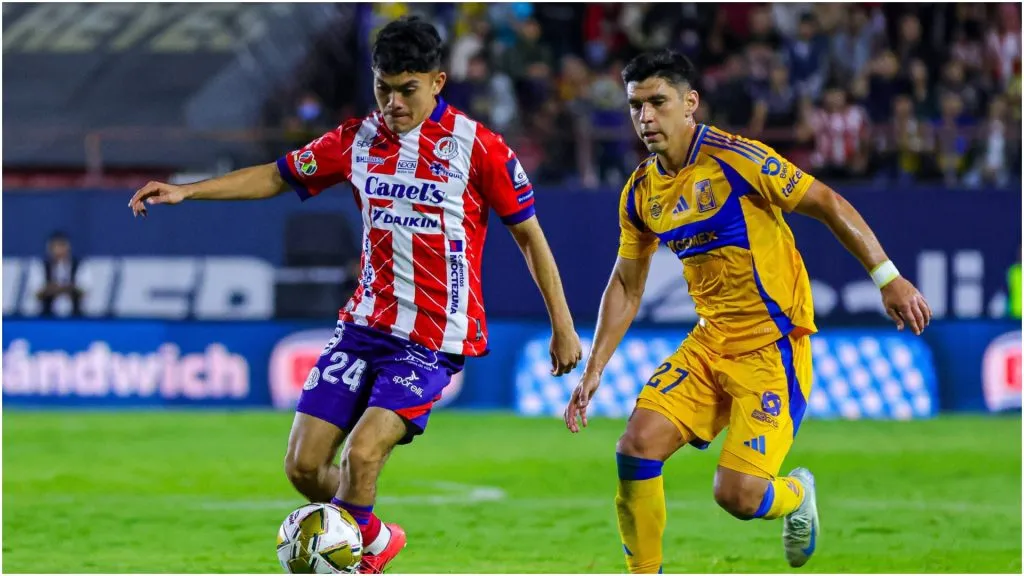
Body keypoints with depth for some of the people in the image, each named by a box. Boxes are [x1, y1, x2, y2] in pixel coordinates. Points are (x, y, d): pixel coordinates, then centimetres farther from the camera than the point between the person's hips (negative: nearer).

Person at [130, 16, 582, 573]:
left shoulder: (477, 147, -8)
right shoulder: (357, 141, 4)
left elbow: (530, 235, 0)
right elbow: (276, 176, 15)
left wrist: (562, 328, 2)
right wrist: (186, 191, 5)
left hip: (436, 339, -5)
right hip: (365, 324, 5)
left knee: (362, 452, -24)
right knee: (303, 465, 0)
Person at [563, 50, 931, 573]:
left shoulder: (737, 159, -16)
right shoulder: (641, 192, 5)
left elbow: (827, 204, -12)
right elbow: (626, 286, 16)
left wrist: (889, 279, -15)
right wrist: (594, 369, 10)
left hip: (771, 344, -6)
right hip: (710, 341, 6)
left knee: (738, 495, -14)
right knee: (638, 445, -12)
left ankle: (795, 494, 23)